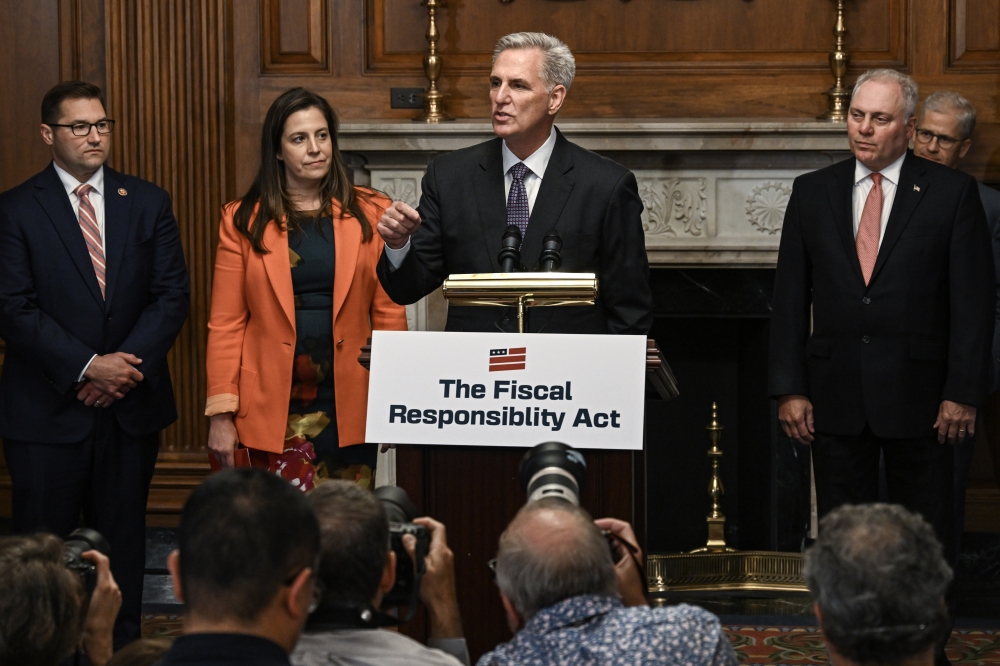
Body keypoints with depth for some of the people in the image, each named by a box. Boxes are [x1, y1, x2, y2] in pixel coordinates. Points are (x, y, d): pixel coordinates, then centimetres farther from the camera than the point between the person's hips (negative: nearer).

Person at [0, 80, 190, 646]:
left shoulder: (148, 203, 8)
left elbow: (172, 295, 3)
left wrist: (128, 365, -11)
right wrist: (88, 366, -16)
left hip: (131, 407, 3)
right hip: (49, 407, -3)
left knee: (123, 542, 9)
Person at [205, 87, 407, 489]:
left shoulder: (370, 215, 6)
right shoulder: (244, 222, 4)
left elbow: (389, 313, 4)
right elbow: (226, 324, 2)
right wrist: (222, 414, -4)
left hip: (350, 408, 1)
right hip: (275, 410, -1)